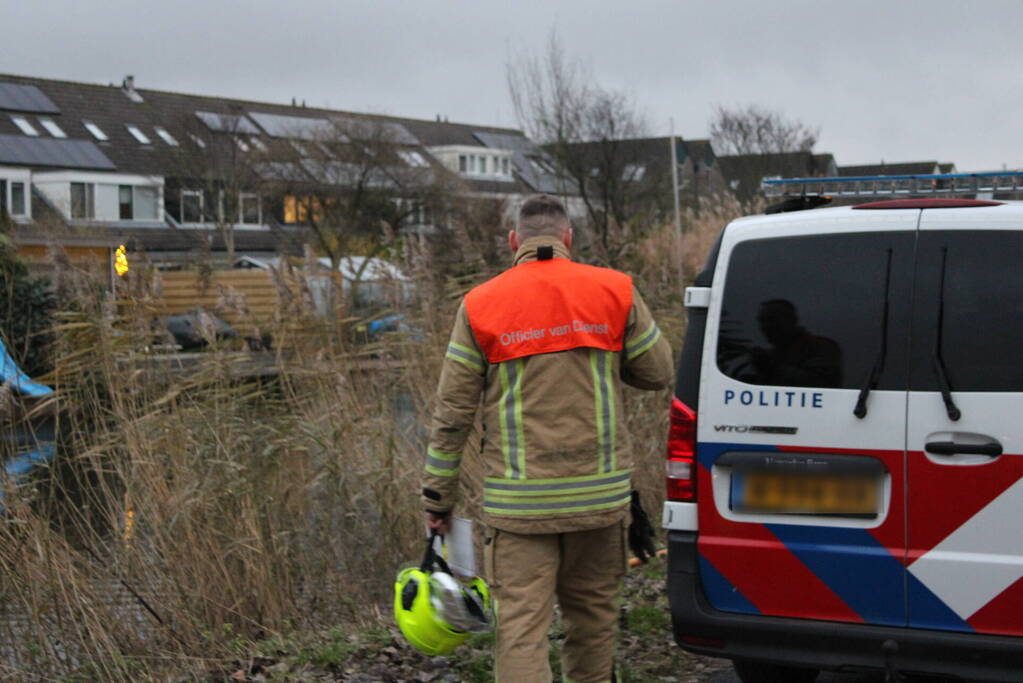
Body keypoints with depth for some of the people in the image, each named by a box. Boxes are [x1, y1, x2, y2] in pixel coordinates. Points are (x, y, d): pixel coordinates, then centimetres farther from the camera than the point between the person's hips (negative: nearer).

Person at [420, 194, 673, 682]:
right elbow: (657, 372, 9)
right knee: (592, 609, 18)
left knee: (521, 623, -1)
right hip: (599, 492, 2)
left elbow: (452, 413, -1)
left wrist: (437, 496, 6)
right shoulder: (614, 292, 1)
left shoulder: (481, 305, -1)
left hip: (519, 498, -2)